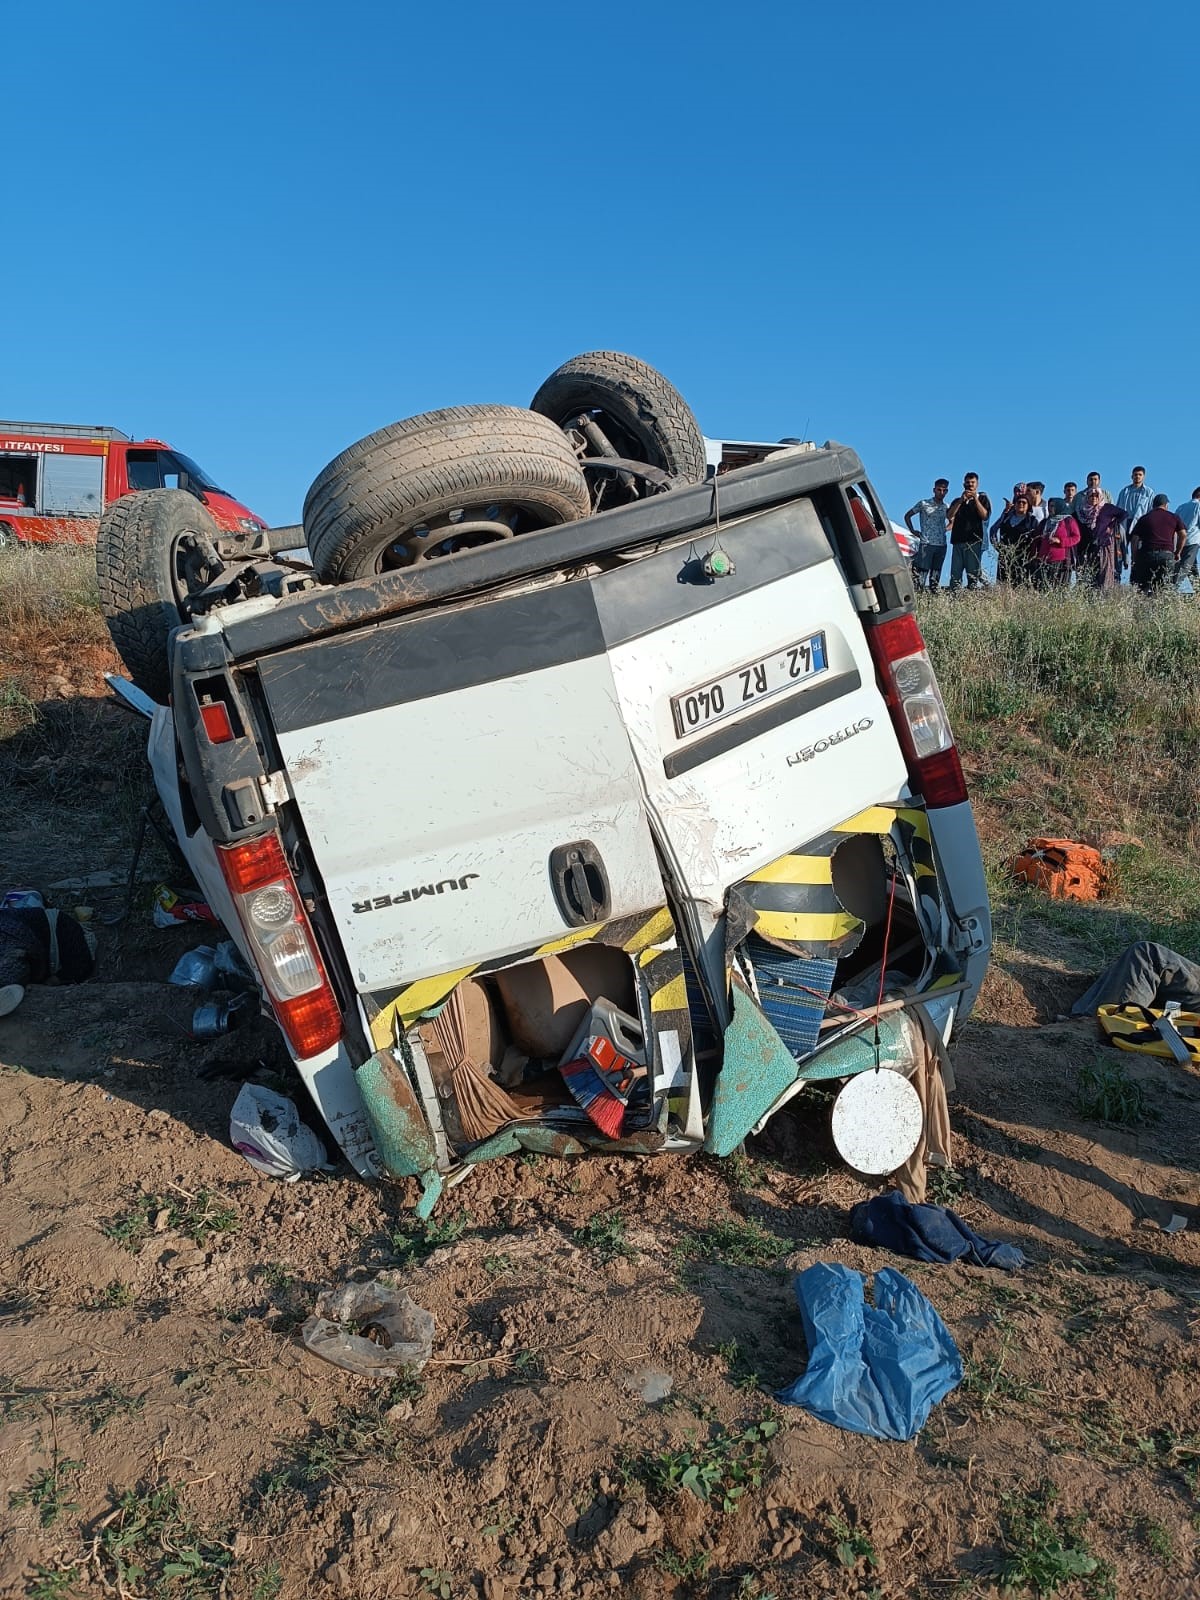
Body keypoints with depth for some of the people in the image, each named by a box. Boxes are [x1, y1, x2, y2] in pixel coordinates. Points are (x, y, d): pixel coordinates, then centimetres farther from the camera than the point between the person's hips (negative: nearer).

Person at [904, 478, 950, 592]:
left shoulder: (947, 507, 11)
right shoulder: (923, 504, 1)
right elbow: (907, 516, 9)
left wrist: (946, 528, 9)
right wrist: (912, 531, 2)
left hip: (941, 545, 4)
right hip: (926, 544, -4)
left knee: (935, 575, 7)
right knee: (921, 572, -12)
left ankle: (934, 594, 12)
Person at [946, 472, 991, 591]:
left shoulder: (982, 498, 13)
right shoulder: (958, 500, 22)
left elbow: (985, 515, -4)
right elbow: (950, 515, 4)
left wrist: (975, 499, -8)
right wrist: (961, 500, -4)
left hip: (974, 540, -3)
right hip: (958, 540, 3)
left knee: (973, 573, -9)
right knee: (955, 573, -3)